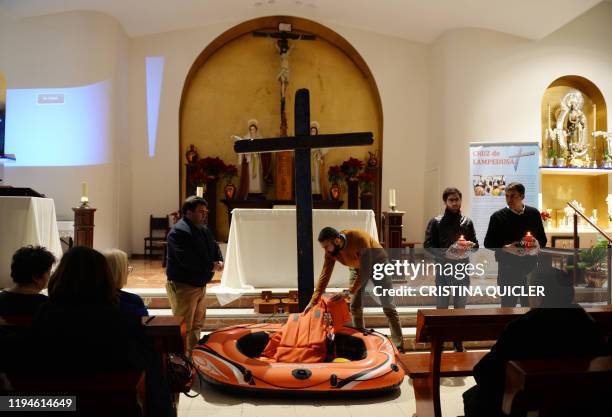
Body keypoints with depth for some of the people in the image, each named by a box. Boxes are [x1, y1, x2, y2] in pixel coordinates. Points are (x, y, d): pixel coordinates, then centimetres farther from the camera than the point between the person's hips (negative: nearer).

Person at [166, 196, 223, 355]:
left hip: (200, 284, 10)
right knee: (184, 327, -6)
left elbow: (215, 247, 16)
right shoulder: (179, 232, -19)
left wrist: (219, 261, -7)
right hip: (183, 286, -10)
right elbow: (187, 260, -29)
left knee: (197, 323, 19)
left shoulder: (204, 229, 12)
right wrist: (210, 266, -21)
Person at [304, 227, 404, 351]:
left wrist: (348, 292, -43)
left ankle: (399, 346, 1)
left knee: (388, 307, -4)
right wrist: (313, 301, -26)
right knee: (355, 307, -1)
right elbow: (325, 275, -20)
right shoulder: (331, 251, -21)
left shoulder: (360, 238, -39)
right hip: (357, 267, 5)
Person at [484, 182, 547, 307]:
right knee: (508, 306, 3)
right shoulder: (497, 217, -2)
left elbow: (543, 239, 12)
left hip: (530, 268, 2)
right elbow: (488, 243, 0)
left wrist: (538, 244, -11)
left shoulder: (534, 213, 4)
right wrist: (505, 248, -16)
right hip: (507, 270, -2)